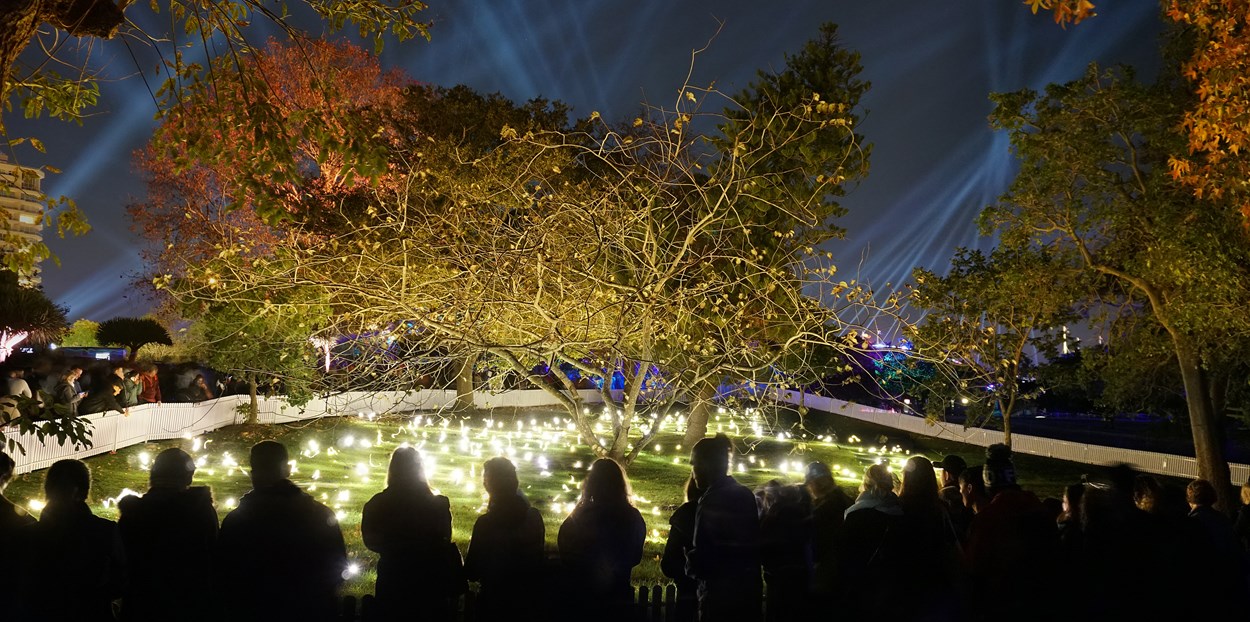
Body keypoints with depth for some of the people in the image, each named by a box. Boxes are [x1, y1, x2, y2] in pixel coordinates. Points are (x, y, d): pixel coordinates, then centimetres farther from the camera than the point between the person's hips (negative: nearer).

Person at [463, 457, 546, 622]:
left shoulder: (485, 523, -20)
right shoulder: (535, 517, -7)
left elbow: (471, 573, -14)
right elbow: (538, 558, 6)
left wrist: (472, 544, 0)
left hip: (495, 603, -4)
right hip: (530, 601, 4)